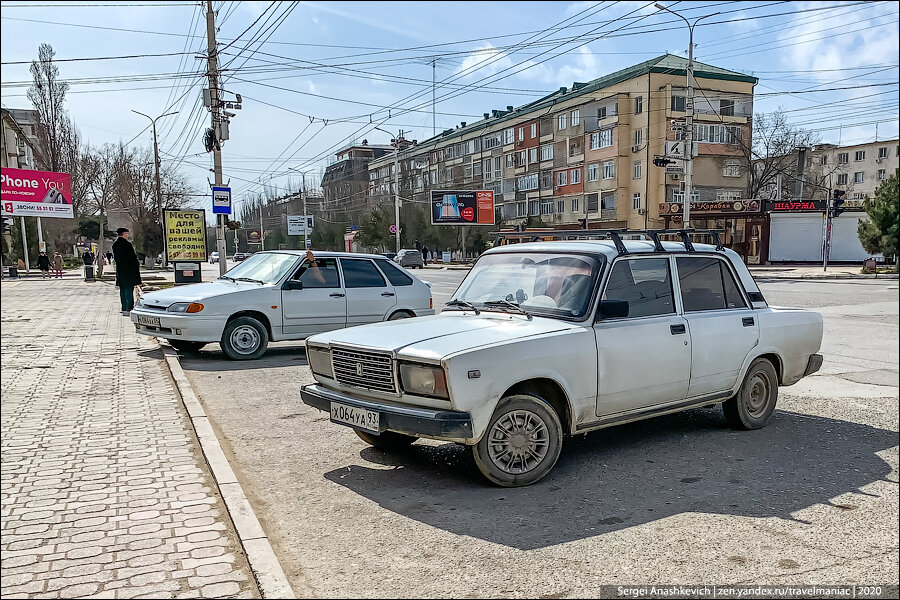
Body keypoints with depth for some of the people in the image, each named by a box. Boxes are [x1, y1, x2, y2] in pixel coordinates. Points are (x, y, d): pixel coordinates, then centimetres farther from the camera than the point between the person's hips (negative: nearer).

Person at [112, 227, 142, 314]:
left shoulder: (114, 244, 7)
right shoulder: (127, 244, -14)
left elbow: (115, 257, 14)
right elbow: (133, 257, -12)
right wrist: (137, 265, 0)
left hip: (120, 270, 7)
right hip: (129, 270, -7)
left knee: (122, 291, 11)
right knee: (129, 290, -4)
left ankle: (124, 309, 13)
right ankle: (129, 309, -6)